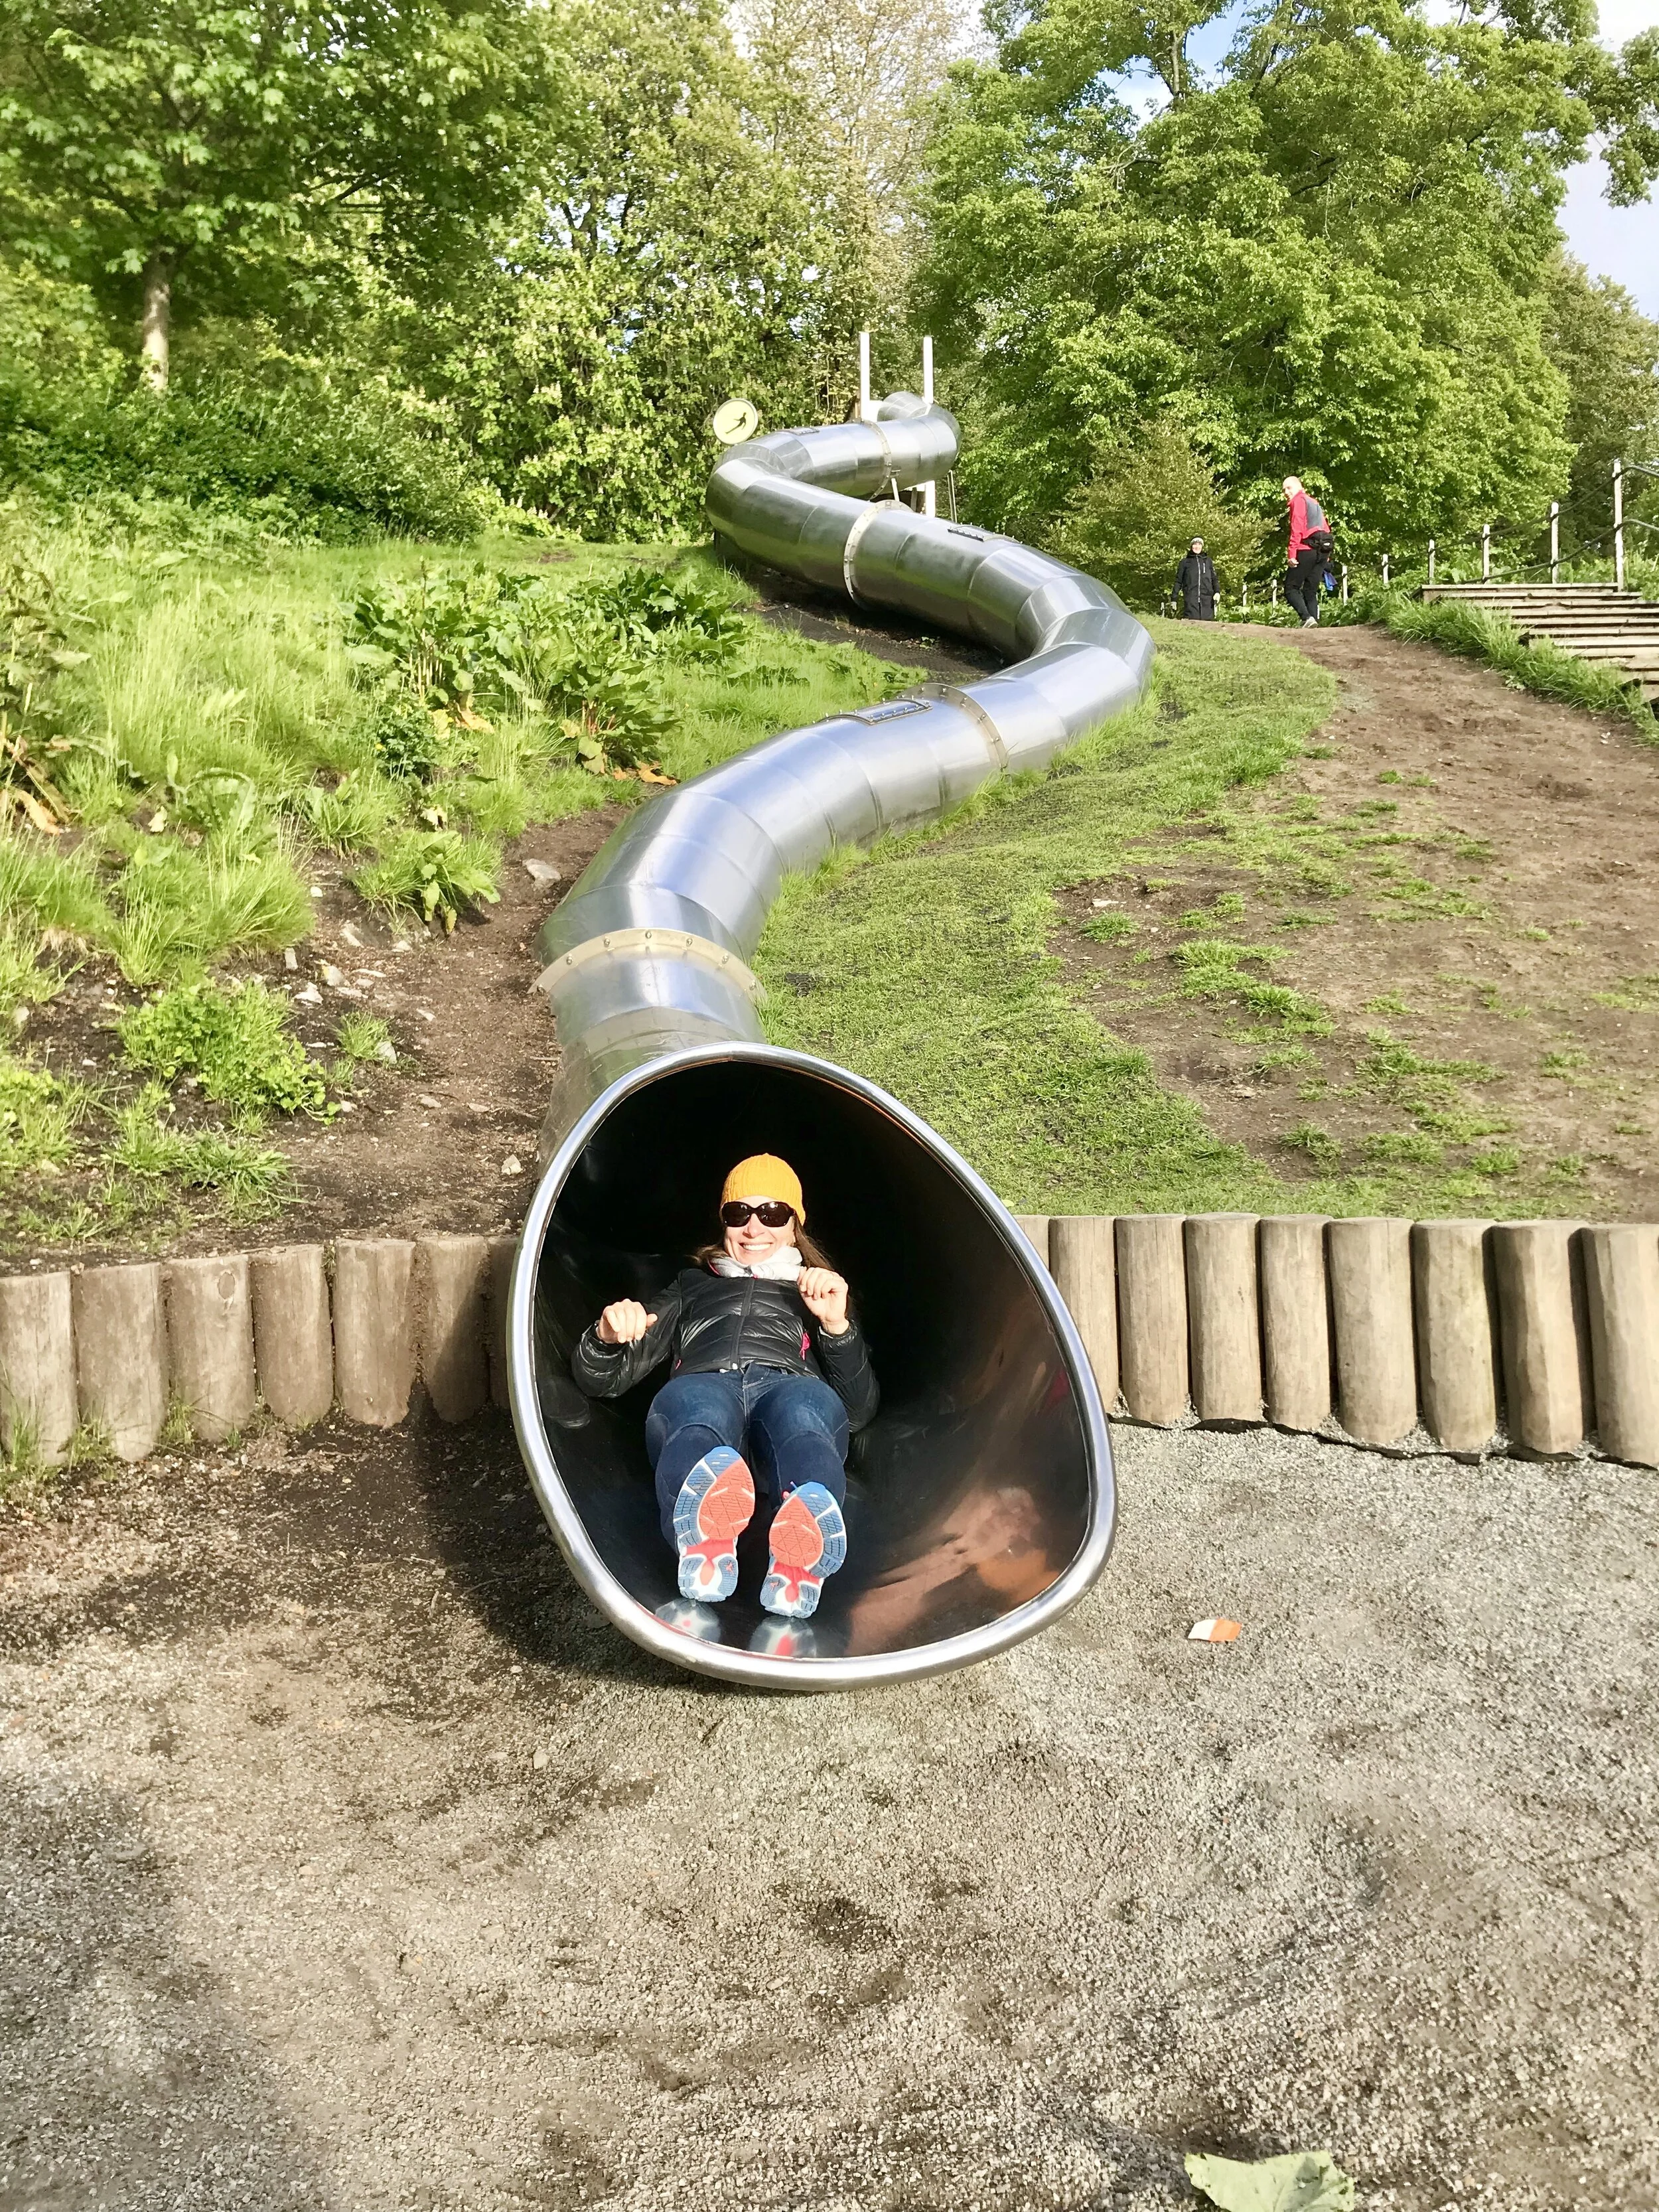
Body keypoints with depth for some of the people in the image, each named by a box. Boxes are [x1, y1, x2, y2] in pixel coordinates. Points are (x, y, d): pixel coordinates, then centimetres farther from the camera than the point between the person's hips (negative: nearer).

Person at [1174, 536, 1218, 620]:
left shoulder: (1208, 561, 18)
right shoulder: (1185, 562, 13)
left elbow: (1214, 579, 16)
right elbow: (1178, 581, 11)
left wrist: (1217, 592, -1)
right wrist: (1174, 598, 4)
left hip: (1207, 598, 2)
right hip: (1191, 600, -2)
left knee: (1207, 622, -7)